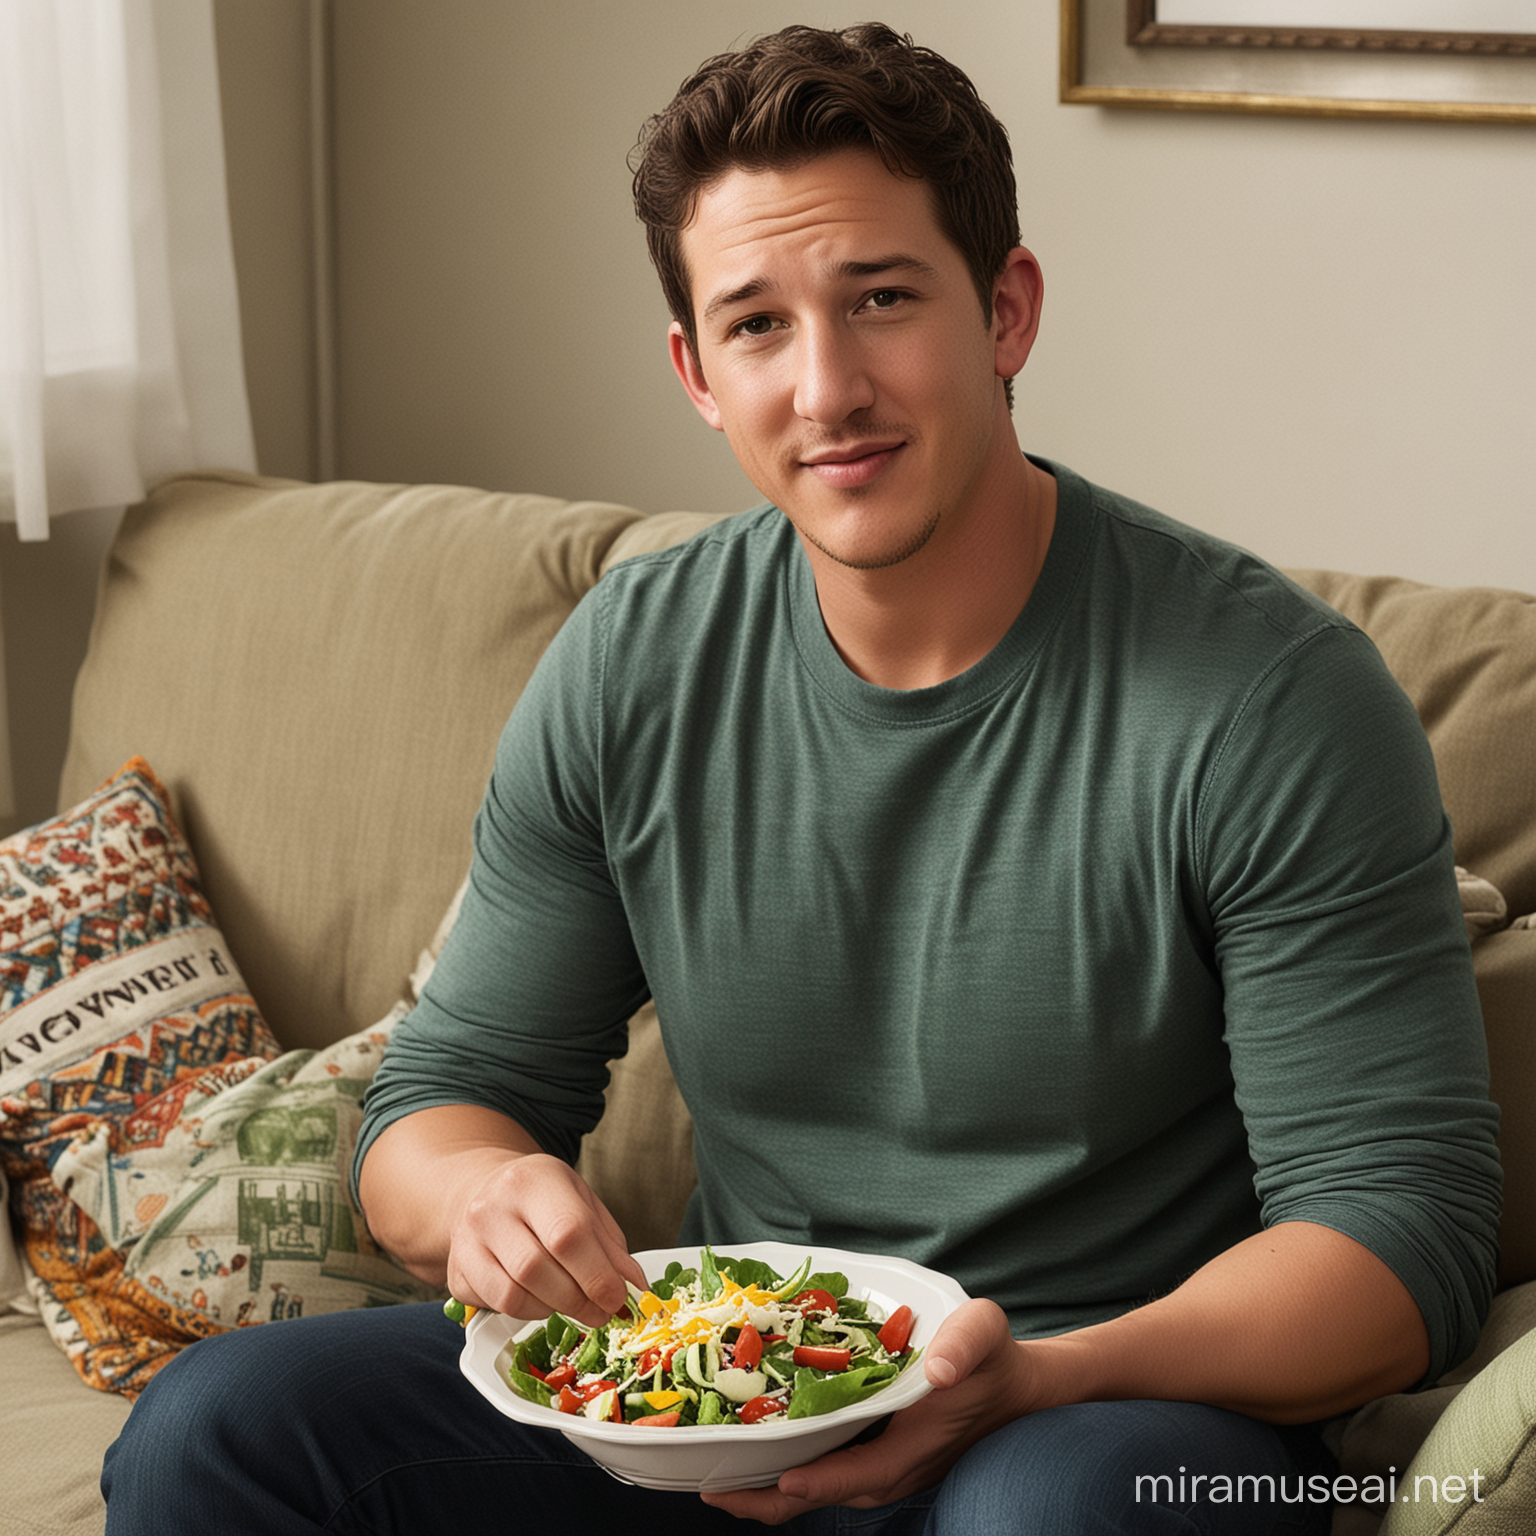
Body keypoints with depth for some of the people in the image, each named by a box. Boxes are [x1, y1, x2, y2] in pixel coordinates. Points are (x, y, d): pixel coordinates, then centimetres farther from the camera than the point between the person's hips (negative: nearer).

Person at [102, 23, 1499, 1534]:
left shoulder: (1273, 697, -14)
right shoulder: (628, 669, 1)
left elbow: (1402, 1220, -14)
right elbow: (446, 1088, 7)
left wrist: (1043, 1379, -29)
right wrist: (480, 1189, -18)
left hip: (1126, 1411, -4)